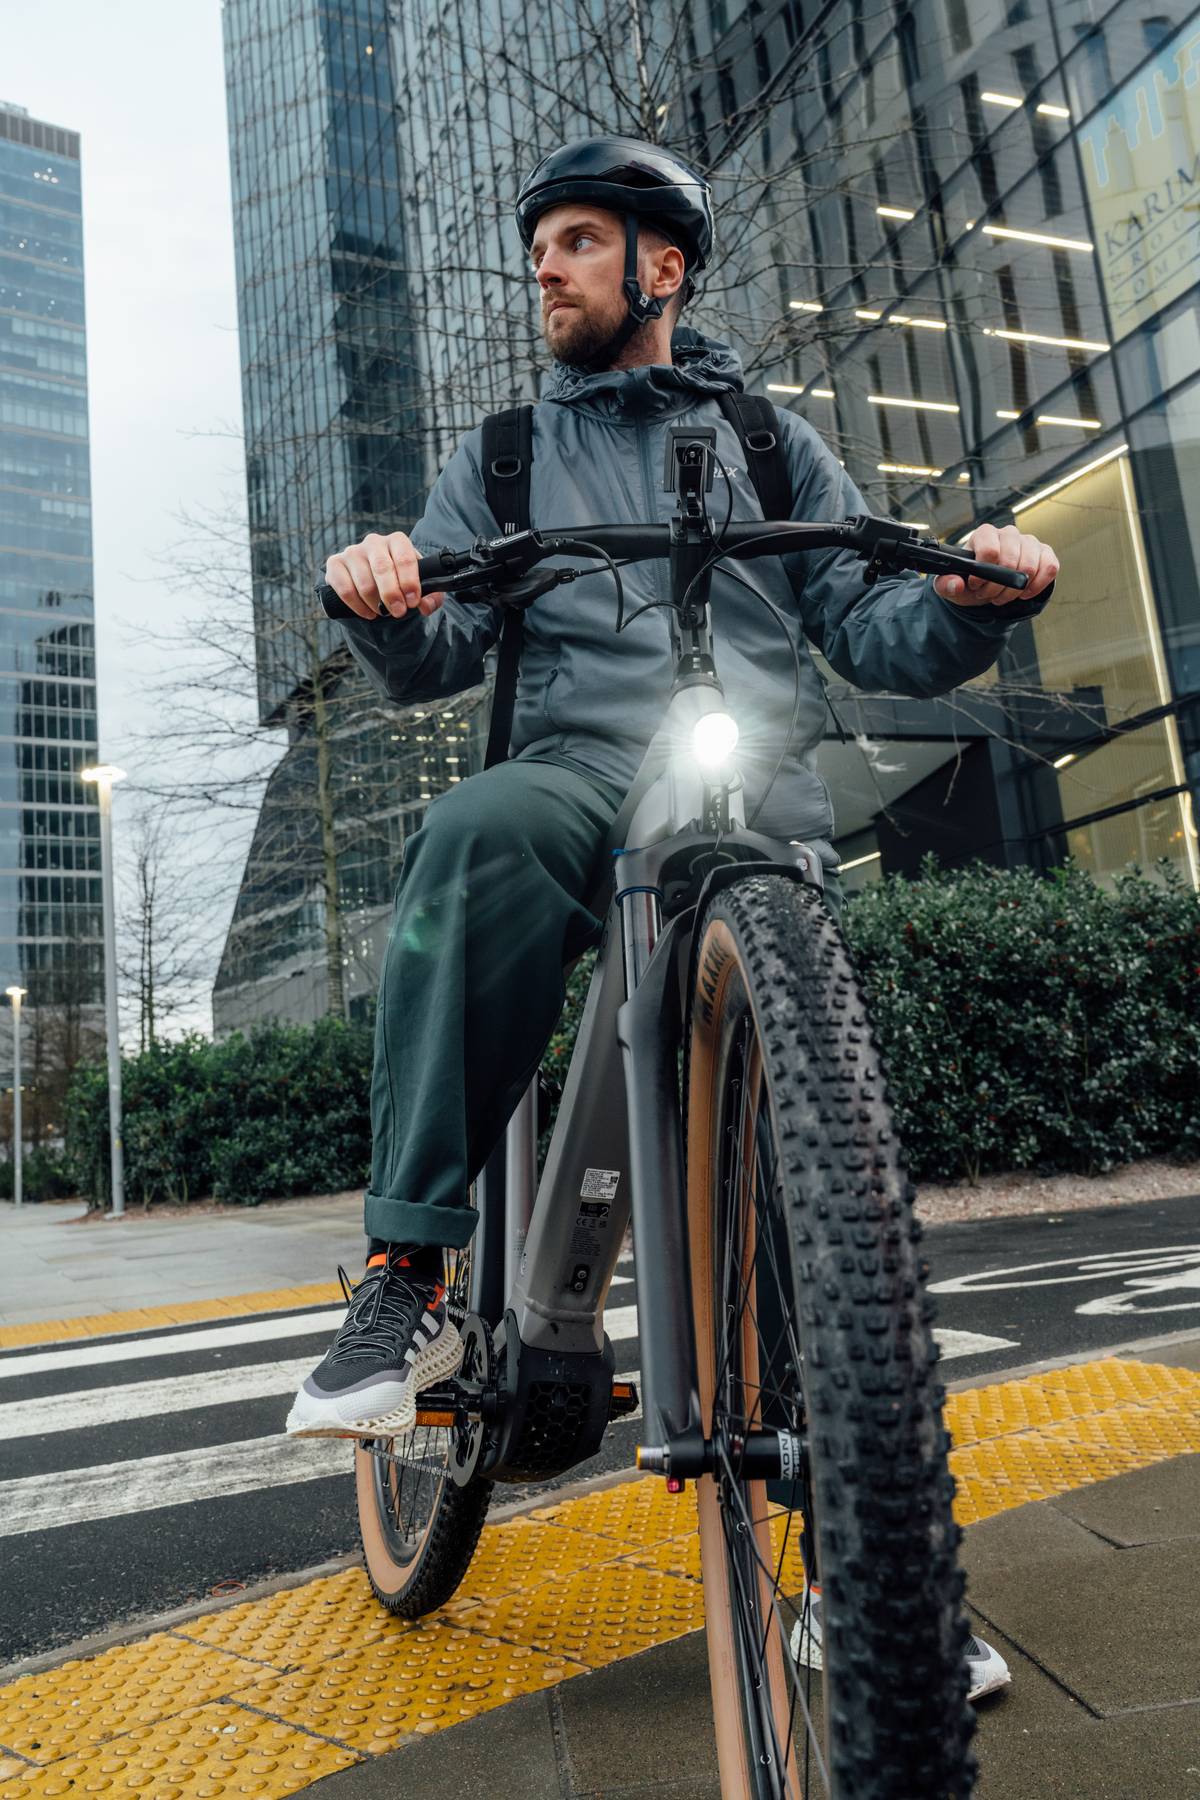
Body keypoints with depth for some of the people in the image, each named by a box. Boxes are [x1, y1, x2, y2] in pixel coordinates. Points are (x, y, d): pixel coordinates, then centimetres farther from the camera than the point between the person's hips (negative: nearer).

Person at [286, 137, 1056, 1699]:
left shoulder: (773, 440, 23)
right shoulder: (504, 459, 24)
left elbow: (877, 637, 14)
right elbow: (436, 660, 9)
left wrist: (978, 597, -8)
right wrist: (387, 605, -14)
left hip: (768, 813, 1)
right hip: (585, 781, 0)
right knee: (482, 825, -37)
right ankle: (408, 1283, -32)